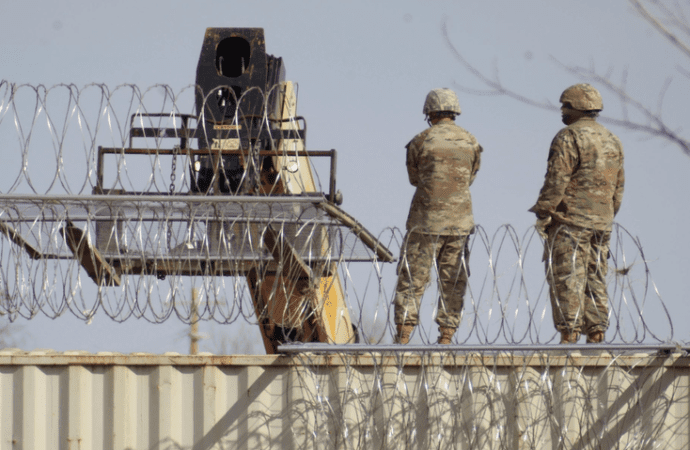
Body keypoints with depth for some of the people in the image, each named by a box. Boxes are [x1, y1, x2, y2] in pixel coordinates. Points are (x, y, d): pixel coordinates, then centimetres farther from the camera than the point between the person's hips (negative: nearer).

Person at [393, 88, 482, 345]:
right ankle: (446, 337, 7)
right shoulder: (471, 143, 5)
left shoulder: (421, 141, -6)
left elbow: (414, 179, 7)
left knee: (412, 278, 0)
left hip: (426, 220, -3)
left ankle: (403, 336, -5)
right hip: (459, 222, 3)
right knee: (452, 281, 9)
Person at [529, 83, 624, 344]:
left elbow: (556, 181, -15)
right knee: (596, 281, 9)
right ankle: (596, 335, 6)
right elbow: (618, 187, 20)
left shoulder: (568, 138, -9)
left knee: (567, 281, -8)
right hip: (601, 223, 8)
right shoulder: (612, 141, 16)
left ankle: (568, 337, -12)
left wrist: (543, 213, -11)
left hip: (569, 221, -8)